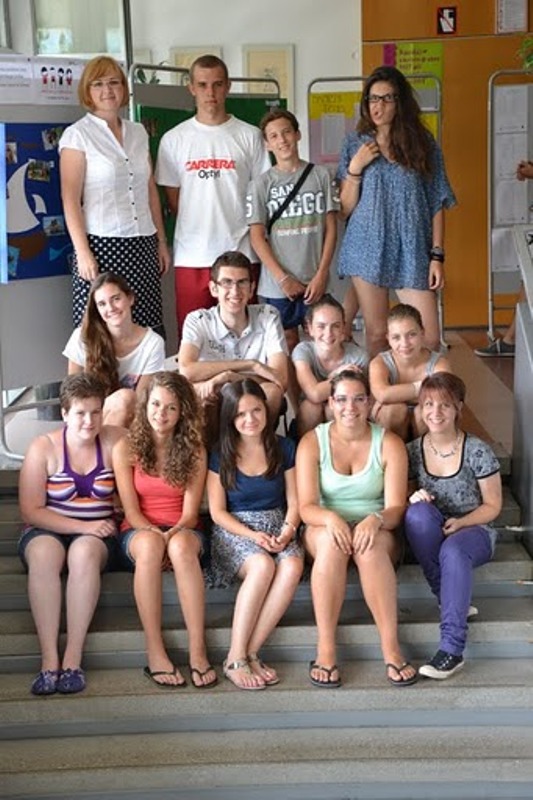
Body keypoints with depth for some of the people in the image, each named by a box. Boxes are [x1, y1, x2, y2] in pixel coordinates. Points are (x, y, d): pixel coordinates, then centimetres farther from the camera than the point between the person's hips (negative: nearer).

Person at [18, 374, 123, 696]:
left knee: (84, 551, -36)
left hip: (97, 535, 0)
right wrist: (83, 526, -16)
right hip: (47, 531, 0)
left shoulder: (115, 440, 1)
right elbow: (31, 511, -8)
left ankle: (73, 657, -35)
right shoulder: (44, 447, -4)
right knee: (43, 552, -36)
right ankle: (49, 659, -37)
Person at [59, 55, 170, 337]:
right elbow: (70, 199, -6)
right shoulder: (77, 135, -1)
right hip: (102, 244, -5)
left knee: (148, 329, 0)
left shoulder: (138, 132, 14)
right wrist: (82, 252, -13)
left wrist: (161, 241, 14)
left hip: (143, 244, 5)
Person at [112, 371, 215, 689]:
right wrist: (155, 534, -23)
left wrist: (172, 534, -24)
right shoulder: (126, 449, 0)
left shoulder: (194, 451, 3)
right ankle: (155, 653, -38)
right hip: (139, 531, 0)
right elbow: (131, 510, -5)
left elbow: (190, 512, -4)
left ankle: (198, 651, -41)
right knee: (149, 544, -39)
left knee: (181, 545, -38)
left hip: (183, 530, 1)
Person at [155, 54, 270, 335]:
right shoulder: (174, 139, 7)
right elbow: (172, 198, 9)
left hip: (240, 252, 0)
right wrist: (199, 227, 3)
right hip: (191, 256, 1)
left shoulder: (249, 136, 5)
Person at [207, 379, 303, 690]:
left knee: (293, 566, -33)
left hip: (277, 528, 2)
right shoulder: (220, 455, 4)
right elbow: (217, 511, 0)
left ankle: (250, 653, -29)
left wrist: (287, 531, -14)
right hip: (233, 531, -2)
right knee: (263, 565, -36)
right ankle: (236, 658, -30)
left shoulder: (285, 449, 9)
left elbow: (294, 503, 7)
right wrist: (252, 535, -16)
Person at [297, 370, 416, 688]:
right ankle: (326, 648, -34)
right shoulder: (312, 442, -1)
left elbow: (396, 507, -9)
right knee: (332, 540, -36)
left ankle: (391, 647, -34)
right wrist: (331, 518, -32)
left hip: (377, 532, 0)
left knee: (370, 546, -36)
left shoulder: (390, 443, -2)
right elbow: (306, 506, -9)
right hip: (325, 528, 0)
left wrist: (376, 520, -33)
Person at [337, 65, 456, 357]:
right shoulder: (356, 143, 6)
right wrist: (355, 167, -8)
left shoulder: (423, 144, 5)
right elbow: (345, 209, 5)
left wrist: (437, 255, -3)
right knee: (376, 334, 3)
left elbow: (437, 204, 5)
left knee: (429, 338, -4)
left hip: (412, 251, 0)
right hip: (369, 248, 0)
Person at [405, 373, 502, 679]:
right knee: (418, 512, -32)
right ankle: (454, 599, -22)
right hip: (429, 537, 3)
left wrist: (461, 522, -19)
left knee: (453, 550, -38)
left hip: (474, 531, -3)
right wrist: (413, 498, -14)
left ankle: (452, 649, -40)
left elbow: (492, 506, -2)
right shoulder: (412, 451, 1)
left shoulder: (478, 452, -8)